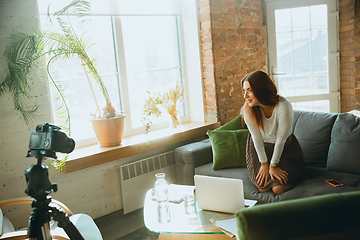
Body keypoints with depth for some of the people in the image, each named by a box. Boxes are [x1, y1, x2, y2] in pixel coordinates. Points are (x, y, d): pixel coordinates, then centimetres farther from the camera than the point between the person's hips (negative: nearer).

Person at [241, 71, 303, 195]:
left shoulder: (283, 106, -31)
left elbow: (281, 139, -22)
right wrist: (264, 164, -9)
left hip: (284, 147, -2)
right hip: (260, 147, 2)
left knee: (279, 190, -10)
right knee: (263, 188, -7)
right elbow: (256, 137, -15)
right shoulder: (248, 109, -24)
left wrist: (273, 165, -14)